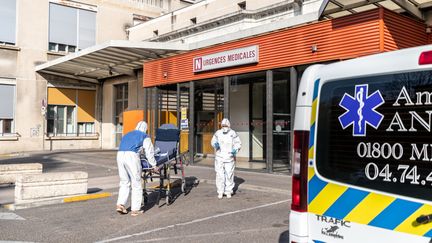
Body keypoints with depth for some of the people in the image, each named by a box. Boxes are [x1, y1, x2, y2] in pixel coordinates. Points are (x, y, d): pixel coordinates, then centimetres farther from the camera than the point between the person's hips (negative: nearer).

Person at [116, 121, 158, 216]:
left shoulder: (127, 135, 30)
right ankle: (135, 210, 5)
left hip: (120, 155, 6)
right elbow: (149, 153, 15)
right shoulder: (145, 137, 14)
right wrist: (153, 165, 27)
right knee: (136, 184, 3)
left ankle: (120, 204, 4)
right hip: (132, 156, -5)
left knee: (124, 182, 16)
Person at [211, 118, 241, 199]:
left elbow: (238, 143, 2)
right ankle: (220, 192, 8)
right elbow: (213, 141, 15)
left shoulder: (233, 133, 0)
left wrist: (235, 150, -15)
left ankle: (228, 192, 11)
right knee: (219, 174, -1)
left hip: (229, 157, -1)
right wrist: (215, 144, -8)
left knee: (229, 174, 0)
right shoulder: (218, 133, 6)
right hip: (219, 157, 2)